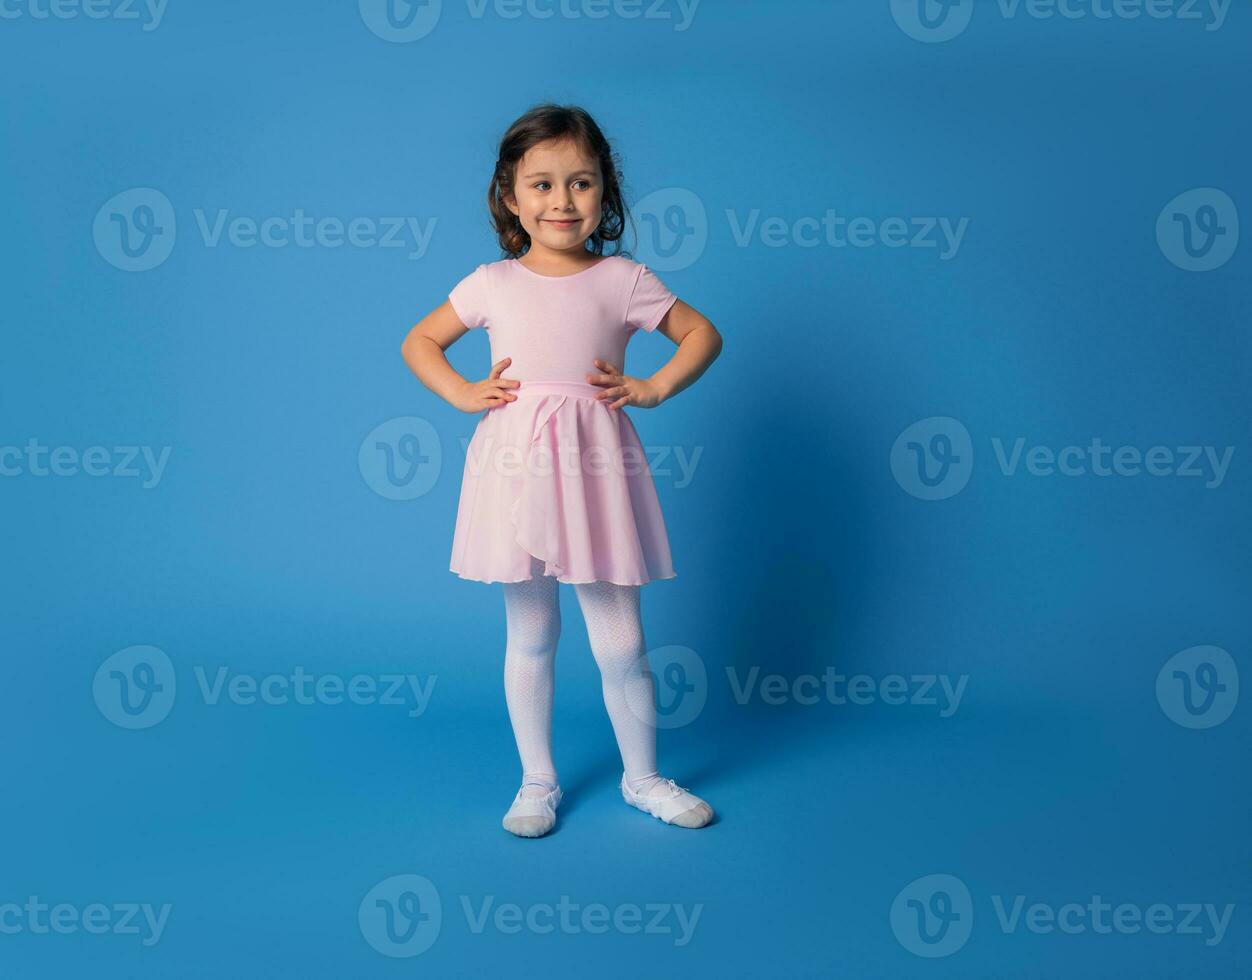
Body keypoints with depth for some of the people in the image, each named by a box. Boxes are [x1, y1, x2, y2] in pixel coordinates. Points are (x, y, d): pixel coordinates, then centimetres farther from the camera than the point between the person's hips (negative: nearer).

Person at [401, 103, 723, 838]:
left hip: (596, 472, -1)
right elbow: (420, 343, 16)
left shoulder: (623, 279, 2)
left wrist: (654, 388, -3)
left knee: (622, 645, 5)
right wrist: (463, 394, 1)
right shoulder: (492, 284, 4)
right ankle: (538, 782, 27)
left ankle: (643, 777, 27)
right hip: (517, 471, 1)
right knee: (530, 640, 12)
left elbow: (703, 334, 11)